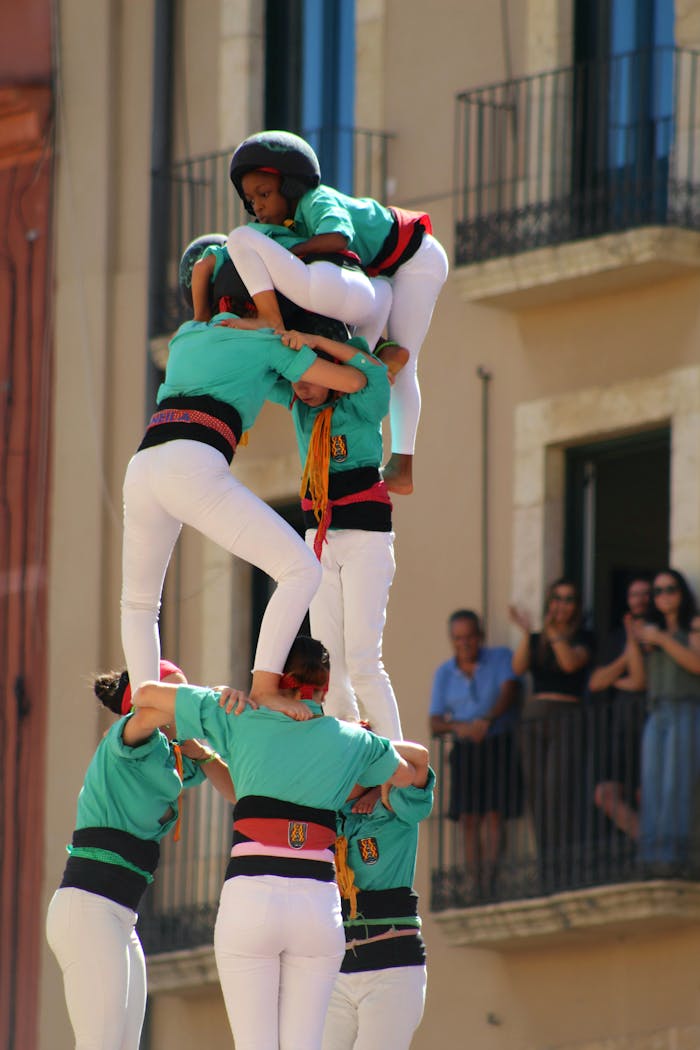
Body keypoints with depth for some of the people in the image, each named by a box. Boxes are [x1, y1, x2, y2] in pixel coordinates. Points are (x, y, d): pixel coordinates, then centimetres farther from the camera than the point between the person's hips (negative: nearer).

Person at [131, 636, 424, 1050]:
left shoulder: (241, 720, 10)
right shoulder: (350, 740, 15)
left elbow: (147, 694, 18)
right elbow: (410, 773, 34)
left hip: (250, 896, -1)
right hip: (319, 903, 1)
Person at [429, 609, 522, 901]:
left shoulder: (501, 658, 2)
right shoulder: (444, 674, 10)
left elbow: (509, 692, -12)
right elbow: (435, 724, 6)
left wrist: (486, 721, -28)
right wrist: (458, 726, -17)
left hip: (500, 745, -3)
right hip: (466, 749, 3)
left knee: (493, 812, -13)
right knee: (469, 817, -5)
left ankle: (488, 876, -18)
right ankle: (473, 880, -7)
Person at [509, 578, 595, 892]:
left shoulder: (582, 637, 6)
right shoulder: (536, 640, 16)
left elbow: (571, 663, -12)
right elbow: (518, 667, 0)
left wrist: (555, 633, -20)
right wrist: (526, 633, -12)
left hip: (567, 716, -5)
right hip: (534, 716, 5)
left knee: (563, 790, -14)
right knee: (539, 793, 0)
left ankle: (570, 875, -16)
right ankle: (547, 877, 1)